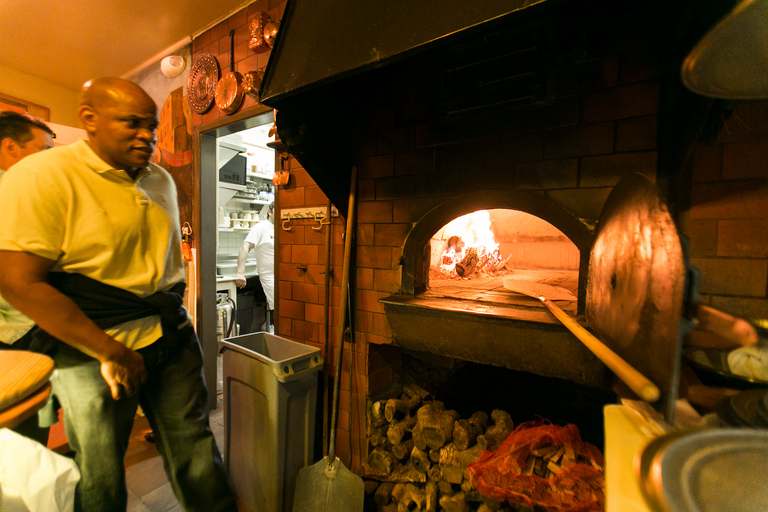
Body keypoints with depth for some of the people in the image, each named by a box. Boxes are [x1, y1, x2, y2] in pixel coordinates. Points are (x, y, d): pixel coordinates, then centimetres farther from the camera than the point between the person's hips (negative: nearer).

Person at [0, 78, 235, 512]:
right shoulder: (41, 177, -11)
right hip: (94, 348, -4)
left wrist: (174, 313, 10)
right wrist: (111, 352, -16)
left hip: (172, 338, 5)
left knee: (195, 449, 15)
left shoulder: (161, 180, 9)